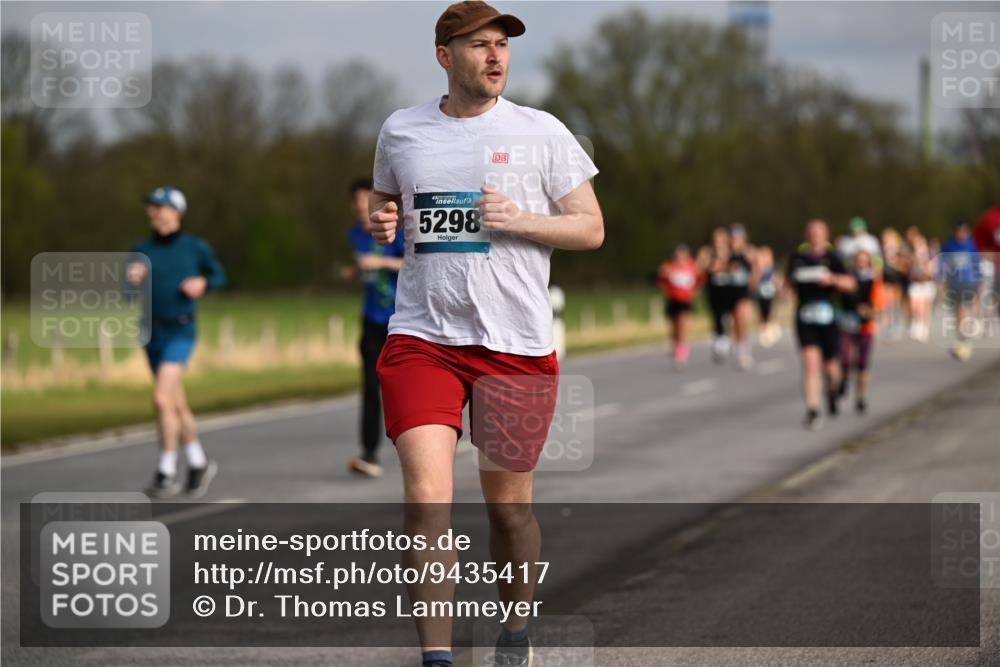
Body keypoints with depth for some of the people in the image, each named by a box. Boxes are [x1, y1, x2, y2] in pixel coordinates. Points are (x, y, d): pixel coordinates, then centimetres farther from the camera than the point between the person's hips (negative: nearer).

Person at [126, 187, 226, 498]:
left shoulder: (196, 248, -3)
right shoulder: (142, 251, 3)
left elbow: (218, 275, 13)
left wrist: (203, 283, -8)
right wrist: (132, 281, -20)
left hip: (180, 332, -5)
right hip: (152, 333, 5)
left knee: (162, 398, -18)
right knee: (175, 404, 14)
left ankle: (166, 473, -10)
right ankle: (199, 463, 31)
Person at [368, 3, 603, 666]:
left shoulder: (541, 132, 2)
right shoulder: (401, 131, 9)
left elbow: (591, 229, 4)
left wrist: (519, 220, -12)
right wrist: (382, 220, 2)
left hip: (517, 345, -1)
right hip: (421, 337, 1)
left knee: (509, 506, 8)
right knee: (427, 501, -14)